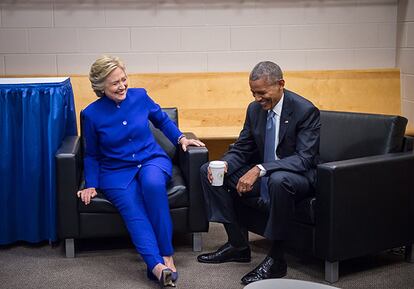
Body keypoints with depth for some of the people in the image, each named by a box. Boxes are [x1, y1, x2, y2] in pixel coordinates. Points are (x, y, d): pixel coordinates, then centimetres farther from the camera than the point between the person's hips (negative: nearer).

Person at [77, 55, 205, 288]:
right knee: (133, 212, -31)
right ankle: (157, 266, -51)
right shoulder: (92, 114, -2)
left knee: (153, 183, -37)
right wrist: (91, 185, 0)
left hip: (152, 159, 1)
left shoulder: (140, 96, 1)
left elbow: (162, 120, 19)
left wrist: (181, 138, 6)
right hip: (117, 171, -1)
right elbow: (92, 155, 10)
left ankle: (167, 254, -31)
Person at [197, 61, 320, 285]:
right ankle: (238, 244, 0)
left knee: (278, 180, -42)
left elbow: (304, 159, -27)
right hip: (262, 174, 7)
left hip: (298, 176, -7)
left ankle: (276, 259, -25)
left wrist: (260, 169, -38)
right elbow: (242, 149, 8)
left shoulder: (305, 110, -19)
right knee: (208, 171, -3)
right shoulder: (255, 109, 1)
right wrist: (224, 164, -17)